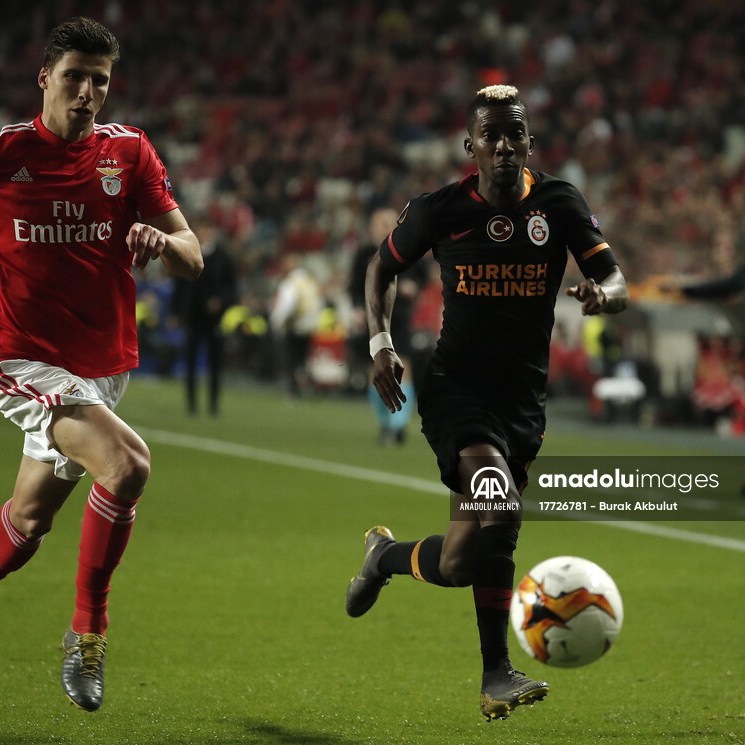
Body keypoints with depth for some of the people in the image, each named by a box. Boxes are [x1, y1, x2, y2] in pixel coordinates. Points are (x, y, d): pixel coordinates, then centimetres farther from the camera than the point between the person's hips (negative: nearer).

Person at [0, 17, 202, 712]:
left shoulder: (129, 151, 4)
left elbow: (191, 257, 0)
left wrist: (163, 241, -21)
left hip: (104, 365, 5)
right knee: (126, 464, -26)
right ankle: (88, 629, -11)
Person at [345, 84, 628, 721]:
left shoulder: (559, 204, 0)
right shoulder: (441, 209, -3)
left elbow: (617, 283, -4)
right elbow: (383, 268, 13)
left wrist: (601, 294, -28)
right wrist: (381, 344, 1)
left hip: (524, 396, 4)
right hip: (456, 387, -4)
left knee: (483, 540, 4)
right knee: (500, 506, -26)